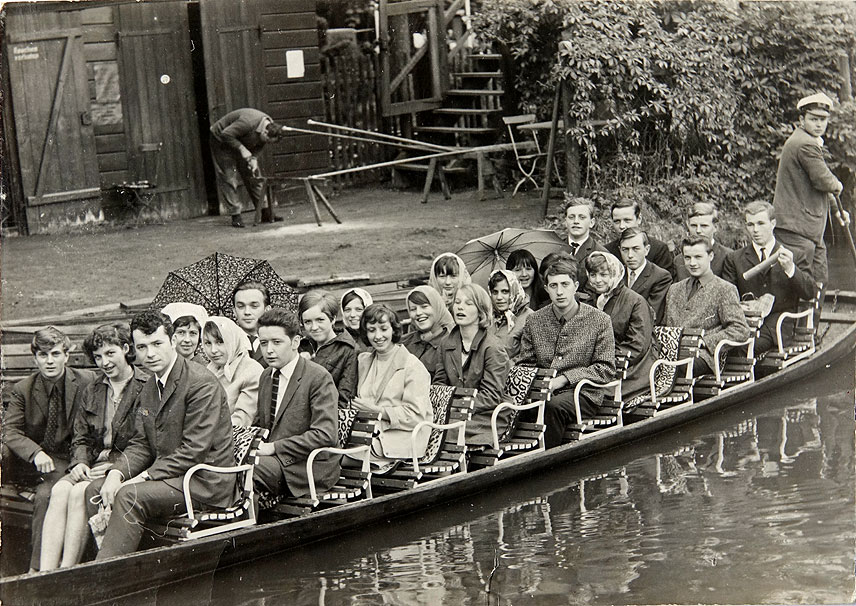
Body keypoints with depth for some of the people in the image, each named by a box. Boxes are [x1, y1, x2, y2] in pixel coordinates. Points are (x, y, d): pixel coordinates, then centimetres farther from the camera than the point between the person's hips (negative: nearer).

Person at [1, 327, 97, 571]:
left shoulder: (88, 382, -5)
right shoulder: (22, 390, 0)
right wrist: (35, 453, -25)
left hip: (63, 459, -2)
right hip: (27, 459, 2)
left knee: (45, 496, -30)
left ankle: (37, 568, -25)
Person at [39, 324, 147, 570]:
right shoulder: (92, 391, 19)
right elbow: (80, 438, 20)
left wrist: (115, 465, -15)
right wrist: (80, 463, -1)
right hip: (93, 466, 6)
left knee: (79, 493, -30)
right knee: (59, 490, -24)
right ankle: (45, 573, -32)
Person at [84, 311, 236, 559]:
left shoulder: (202, 384, -16)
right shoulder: (150, 387, 13)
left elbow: (194, 451, -20)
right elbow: (140, 444, 12)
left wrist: (144, 478, -21)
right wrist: (116, 474, -9)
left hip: (207, 483, -9)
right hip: (171, 475, 9)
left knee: (130, 497, -27)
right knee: (95, 490, -1)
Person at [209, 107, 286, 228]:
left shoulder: (270, 127, -14)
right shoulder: (249, 123, -38)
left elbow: (258, 147, -2)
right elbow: (226, 134, -34)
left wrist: (254, 159, -21)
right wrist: (242, 149, -34)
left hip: (242, 143, 7)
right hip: (222, 141, -7)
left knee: (254, 175, 2)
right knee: (228, 178, -10)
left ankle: (264, 212, 6)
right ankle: (235, 215, -7)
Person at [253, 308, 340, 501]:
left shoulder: (319, 378, -10)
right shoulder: (266, 376, 15)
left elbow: (325, 435, -18)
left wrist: (275, 447, -19)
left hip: (310, 467, -7)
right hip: (275, 458, 7)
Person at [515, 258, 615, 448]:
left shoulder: (599, 320, 1)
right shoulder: (535, 320, 12)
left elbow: (606, 369, -3)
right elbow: (524, 361, 18)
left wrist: (564, 379, -13)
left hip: (583, 394, -3)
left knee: (555, 405, -37)